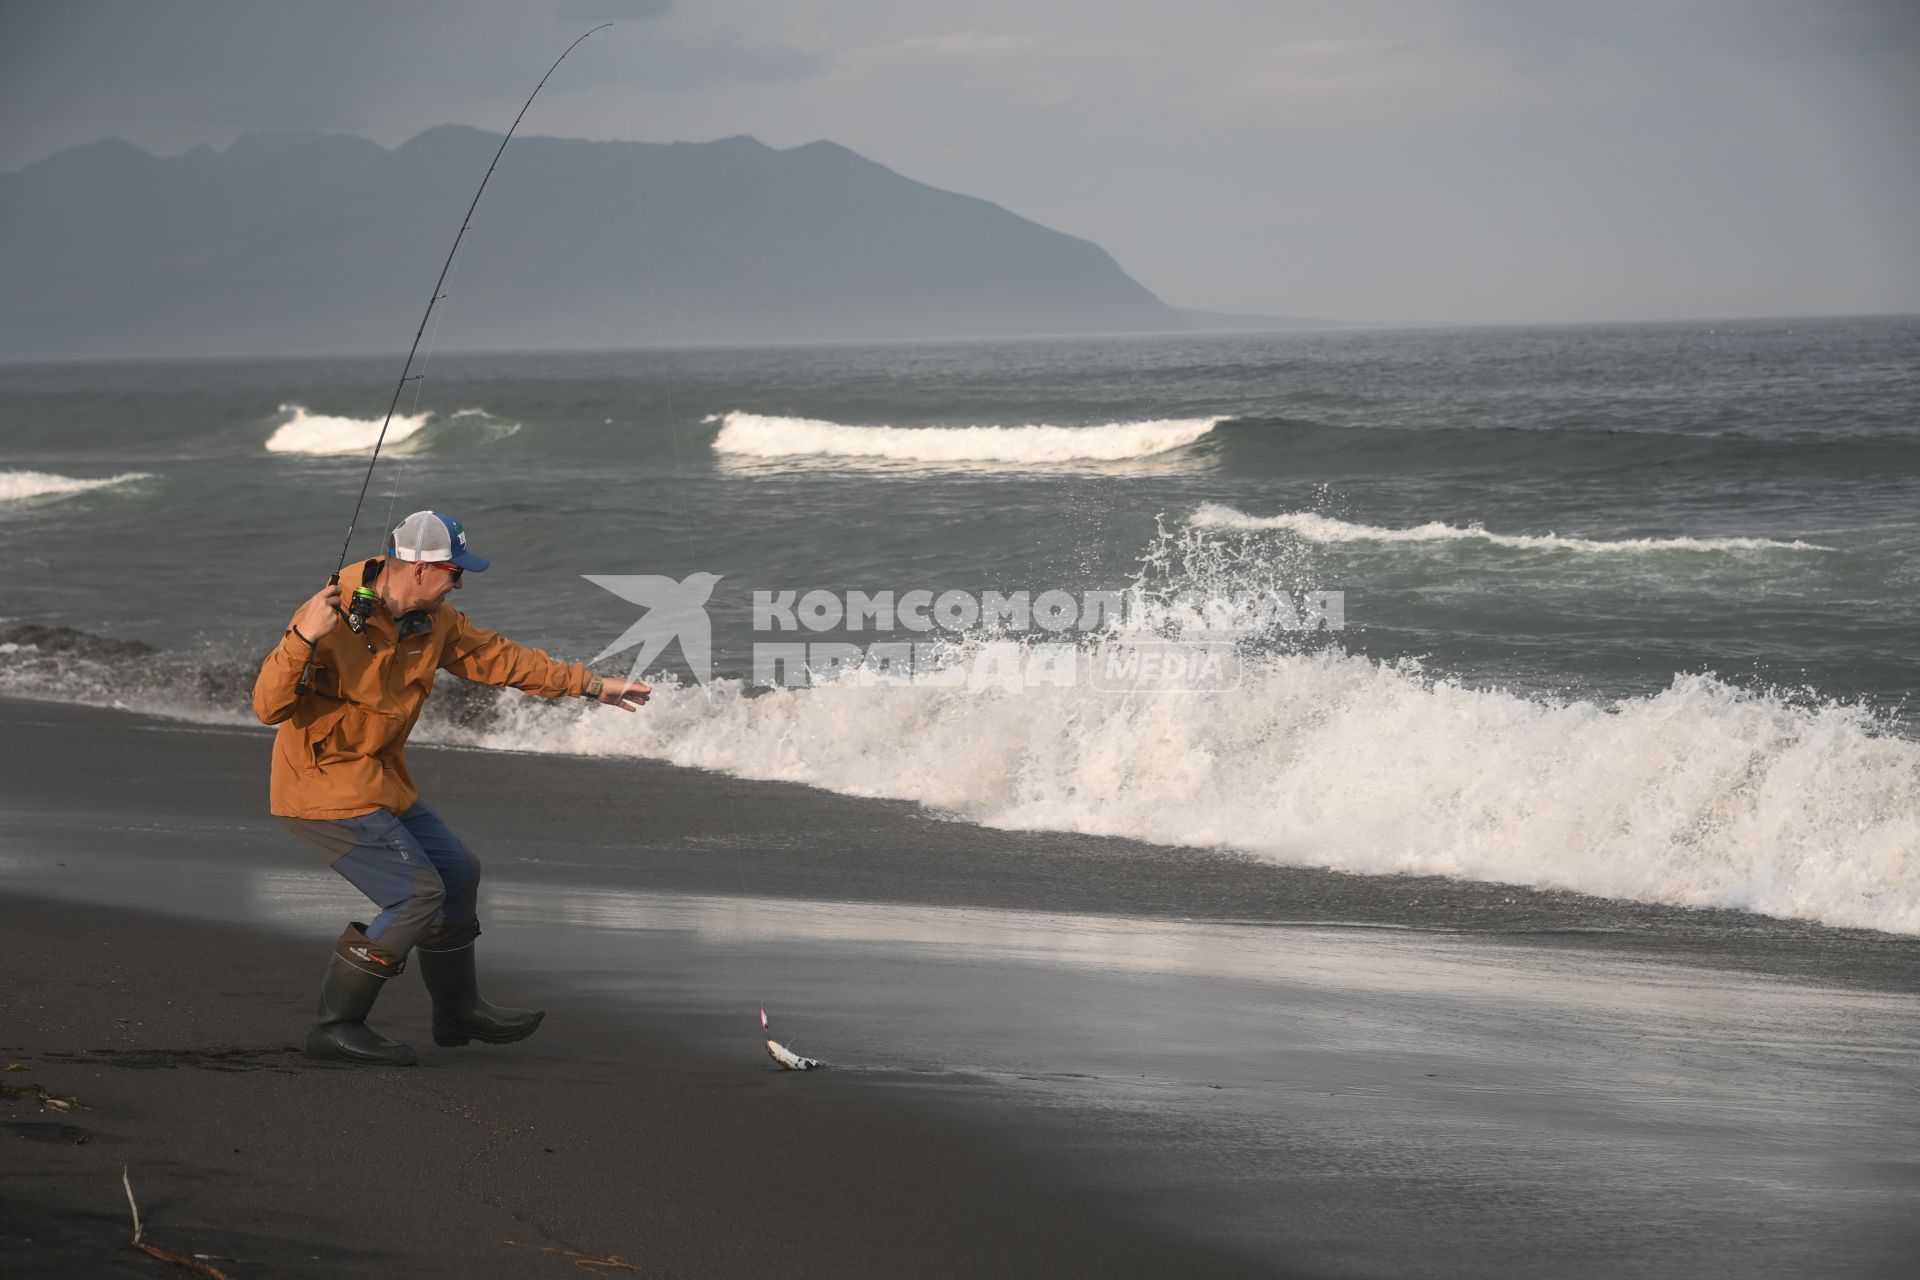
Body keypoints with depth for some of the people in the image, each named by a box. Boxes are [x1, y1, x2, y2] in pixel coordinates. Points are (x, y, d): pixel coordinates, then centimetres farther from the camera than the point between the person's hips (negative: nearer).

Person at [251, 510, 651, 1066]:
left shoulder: (432, 621, 1)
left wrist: (590, 685, 18)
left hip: (381, 781, 10)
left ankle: (458, 1011, 34)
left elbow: (497, 657, 14)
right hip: (325, 787, -10)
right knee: (417, 893, -15)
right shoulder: (335, 619, -25)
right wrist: (303, 638, -44)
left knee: (458, 874, 16)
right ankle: (334, 1028, -7)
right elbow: (269, 705, -27)